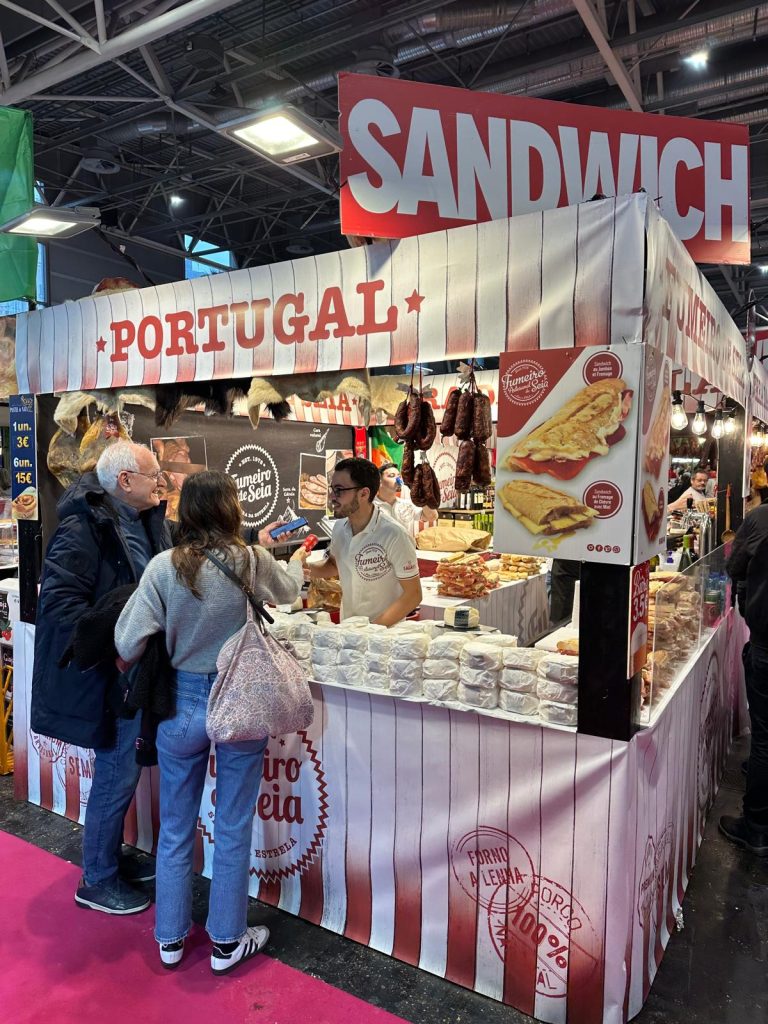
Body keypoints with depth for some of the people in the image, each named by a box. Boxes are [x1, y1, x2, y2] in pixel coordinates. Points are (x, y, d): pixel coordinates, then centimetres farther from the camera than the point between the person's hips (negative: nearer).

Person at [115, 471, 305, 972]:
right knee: (233, 829, 15)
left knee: (176, 827, 20)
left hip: (181, 705, 2)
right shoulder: (252, 561, -13)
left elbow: (129, 644, -13)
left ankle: (171, 938, 37)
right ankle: (227, 942, 31)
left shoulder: (163, 567, -11)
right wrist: (298, 559, 31)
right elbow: (288, 590, 9)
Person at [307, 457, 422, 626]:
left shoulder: (393, 535, -17)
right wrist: (311, 569, 0)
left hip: (385, 631, -5)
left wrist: (375, 628, -16)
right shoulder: (339, 528, 1)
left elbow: (413, 594, -11)